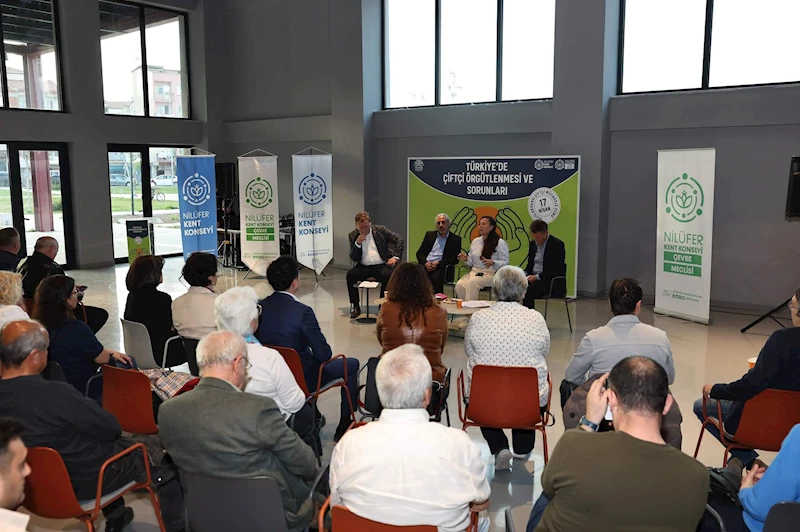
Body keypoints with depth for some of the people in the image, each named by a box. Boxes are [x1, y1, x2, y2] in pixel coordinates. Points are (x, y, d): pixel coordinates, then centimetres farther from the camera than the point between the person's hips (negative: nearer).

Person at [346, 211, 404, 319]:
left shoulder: (380, 230, 4)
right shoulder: (353, 236, 8)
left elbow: (399, 240, 4)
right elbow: (353, 257, 3)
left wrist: (395, 257, -6)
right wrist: (358, 243, -12)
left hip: (381, 265, -2)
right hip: (363, 267, 2)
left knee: (387, 275, -35)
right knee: (350, 275, -27)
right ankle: (355, 306, -13)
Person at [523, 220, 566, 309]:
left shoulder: (557, 244, -9)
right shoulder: (533, 243, 12)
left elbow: (557, 270, -15)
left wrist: (537, 277, -19)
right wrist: (525, 273, -1)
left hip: (552, 281, -7)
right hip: (533, 277, 7)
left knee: (529, 291, -33)